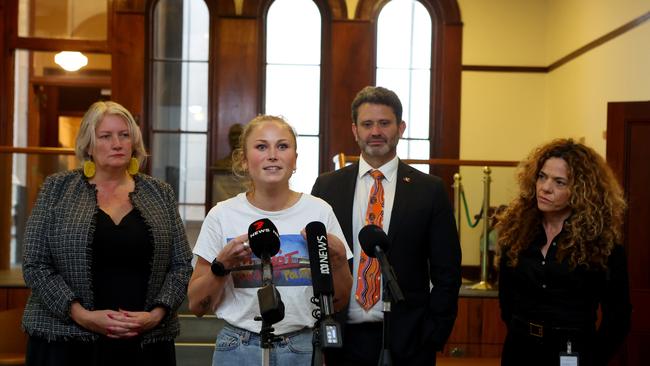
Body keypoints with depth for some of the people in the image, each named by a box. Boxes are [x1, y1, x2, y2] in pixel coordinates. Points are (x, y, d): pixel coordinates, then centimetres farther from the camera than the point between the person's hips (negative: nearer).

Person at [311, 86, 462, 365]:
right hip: (343, 338, 1)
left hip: (407, 341, -1)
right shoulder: (326, 187, 3)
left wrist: (434, 336, -5)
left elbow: (447, 272, 1)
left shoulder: (430, 190, -1)